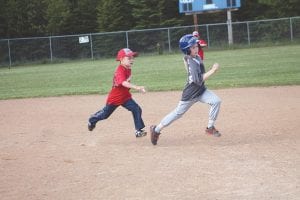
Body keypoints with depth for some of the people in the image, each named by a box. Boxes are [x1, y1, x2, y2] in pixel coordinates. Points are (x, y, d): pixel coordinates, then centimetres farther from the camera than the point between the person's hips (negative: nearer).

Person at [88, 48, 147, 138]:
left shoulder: (128, 69, -4)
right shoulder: (120, 71, -33)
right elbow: (124, 83, -52)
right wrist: (137, 87, -64)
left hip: (125, 96, 7)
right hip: (115, 97, -7)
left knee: (137, 110, -11)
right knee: (105, 113, 16)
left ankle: (139, 130, -7)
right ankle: (92, 120, 45)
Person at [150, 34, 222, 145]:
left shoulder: (196, 57, 1)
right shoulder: (191, 62, -25)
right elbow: (199, 80, -32)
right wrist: (213, 70, -30)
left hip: (201, 91, 7)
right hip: (190, 94, -7)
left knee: (216, 101, -14)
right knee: (178, 113, 5)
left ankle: (210, 128, -1)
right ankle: (156, 129, 22)